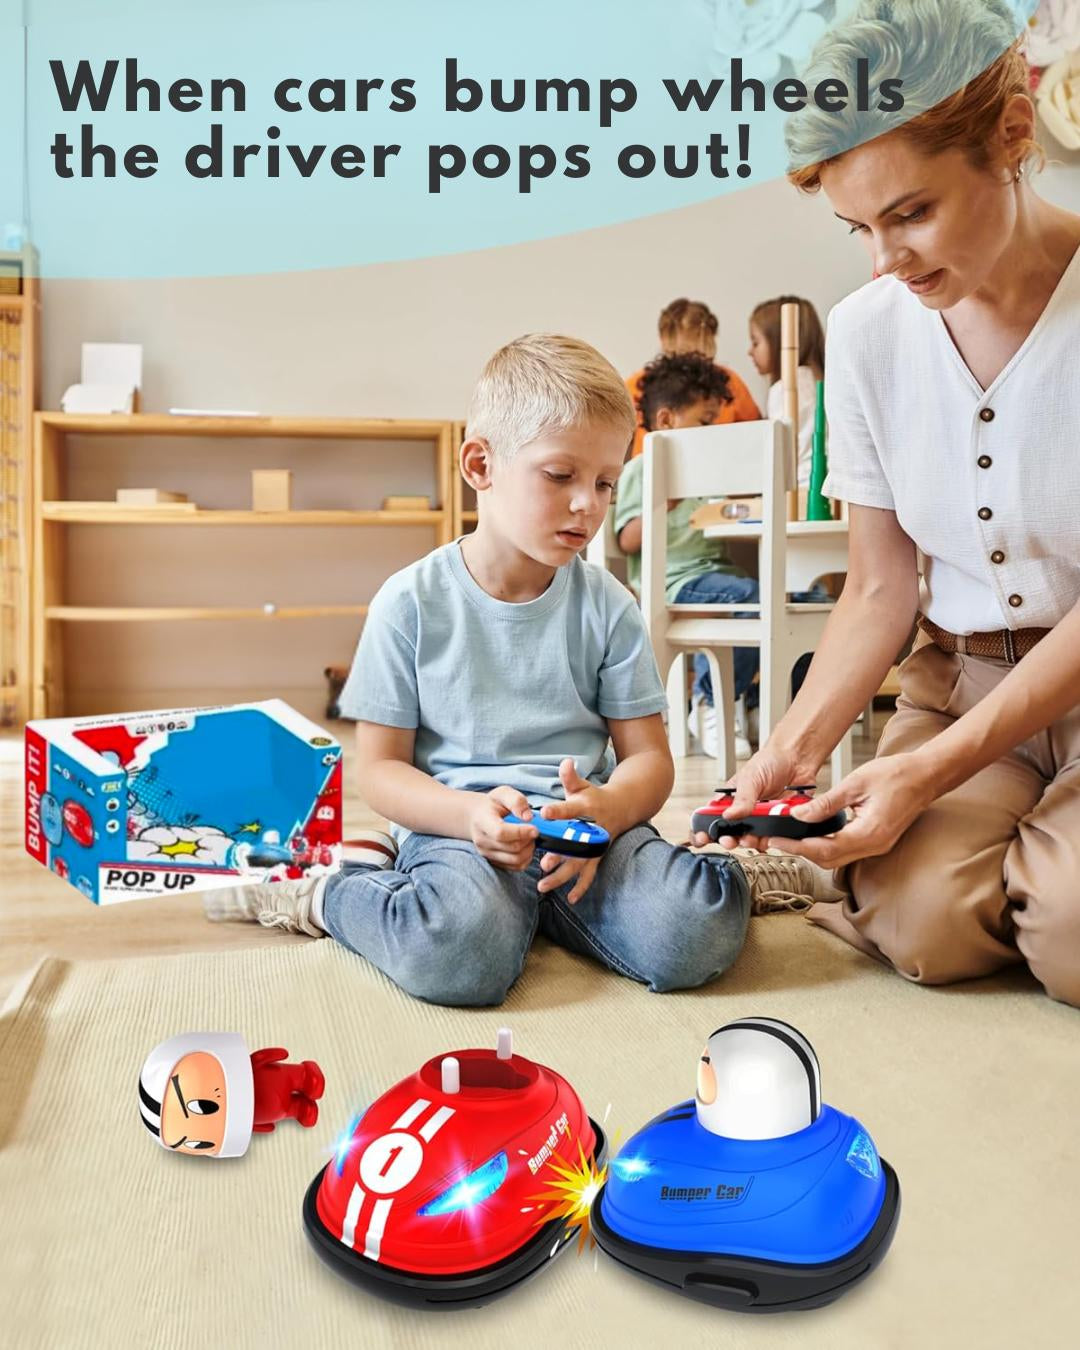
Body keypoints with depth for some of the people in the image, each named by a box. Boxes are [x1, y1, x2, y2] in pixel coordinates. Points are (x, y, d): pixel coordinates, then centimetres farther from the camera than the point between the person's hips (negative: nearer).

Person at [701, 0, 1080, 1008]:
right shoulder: (868, 331, -1)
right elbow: (881, 591, 2)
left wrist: (933, 769, -22)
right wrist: (796, 745, -13)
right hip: (959, 680, 2)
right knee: (922, 922, -23)